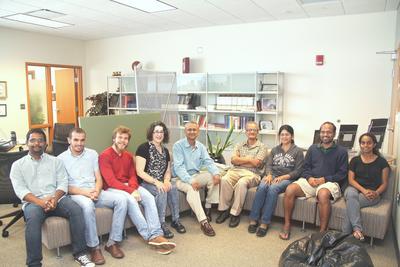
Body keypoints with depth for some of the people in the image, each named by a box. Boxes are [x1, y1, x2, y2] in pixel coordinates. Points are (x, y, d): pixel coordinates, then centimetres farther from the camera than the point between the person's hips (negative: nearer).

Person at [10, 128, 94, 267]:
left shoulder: (55, 161, 14)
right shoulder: (18, 165, 10)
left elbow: (63, 183, 5)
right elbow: (20, 190, -3)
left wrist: (55, 198, -17)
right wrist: (40, 201, -21)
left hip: (57, 198, 2)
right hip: (33, 202, -1)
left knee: (76, 209, -27)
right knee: (33, 218, -35)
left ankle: (79, 253, -17)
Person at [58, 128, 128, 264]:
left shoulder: (93, 154, 12)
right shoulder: (61, 159, 0)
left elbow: (99, 179, 10)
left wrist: (96, 191, -12)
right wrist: (85, 192, -18)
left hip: (95, 192, 4)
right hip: (76, 194, -4)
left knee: (121, 200, -20)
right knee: (88, 205, -39)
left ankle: (112, 242, -14)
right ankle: (94, 247, -23)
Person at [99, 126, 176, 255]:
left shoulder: (129, 156, 13)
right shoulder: (105, 156, -8)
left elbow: (132, 176, 8)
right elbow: (111, 181, -16)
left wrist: (133, 188, -16)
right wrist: (131, 191, -24)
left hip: (128, 186, 6)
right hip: (112, 188, -6)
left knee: (149, 197, -21)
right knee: (130, 200, -35)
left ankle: (156, 234, -31)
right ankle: (149, 236, -29)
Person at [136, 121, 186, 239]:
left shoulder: (165, 151, 12)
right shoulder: (144, 148, -9)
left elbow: (168, 170, 16)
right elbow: (139, 172, -16)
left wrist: (166, 180, -7)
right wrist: (156, 182, -24)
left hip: (160, 182, 6)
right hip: (145, 183, -5)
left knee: (173, 188, -23)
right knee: (161, 191, -31)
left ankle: (175, 220, -9)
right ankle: (161, 224, -19)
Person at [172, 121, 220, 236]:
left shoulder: (201, 146, 8)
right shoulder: (178, 146, -10)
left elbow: (208, 162, -2)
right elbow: (178, 167, -19)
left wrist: (216, 173, -24)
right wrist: (191, 181, -33)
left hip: (196, 175, 6)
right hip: (182, 178, -6)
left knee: (213, 177, -18)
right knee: (192, 189, -35)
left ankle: (208, 207, -6)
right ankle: (203, 222, -35)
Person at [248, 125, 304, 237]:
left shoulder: (298, 151, 6)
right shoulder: (274, 150, 20)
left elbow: (298, 171, -1)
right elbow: (268, 165, 11)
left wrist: (282, 177, -14)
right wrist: (269, 175, -11)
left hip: (287, 179, -3)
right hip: (272, 176, 3)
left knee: (273, 189, -35)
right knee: (262, 186, -30)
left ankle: (265, 223, -31)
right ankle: (253, 219, -26)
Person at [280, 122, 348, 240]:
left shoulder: (341, 151, 8)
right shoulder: (313, 148, 18)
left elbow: (342, 173, 1)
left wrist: (325, 179, -13)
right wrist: (309, 178, -7)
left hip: (329, 182, -3)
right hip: (310, 180, 3)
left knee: (323, 194, -39)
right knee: (290, 189, -25)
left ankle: (323, 231, -26)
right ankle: (287, 224, -13)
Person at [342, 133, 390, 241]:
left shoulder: (381, 162, 8)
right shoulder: (355, 160, 11)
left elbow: (384, 183, 7)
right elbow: (351, 179, 3)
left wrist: (376, 193, -15)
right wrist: (364, 190, -15)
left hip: (372, 194, -1)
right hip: (355, 189, 2)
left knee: (351, 202, -33)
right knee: (351, 194, -37)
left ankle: (345, 234, -29)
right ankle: (357, 229, -40)